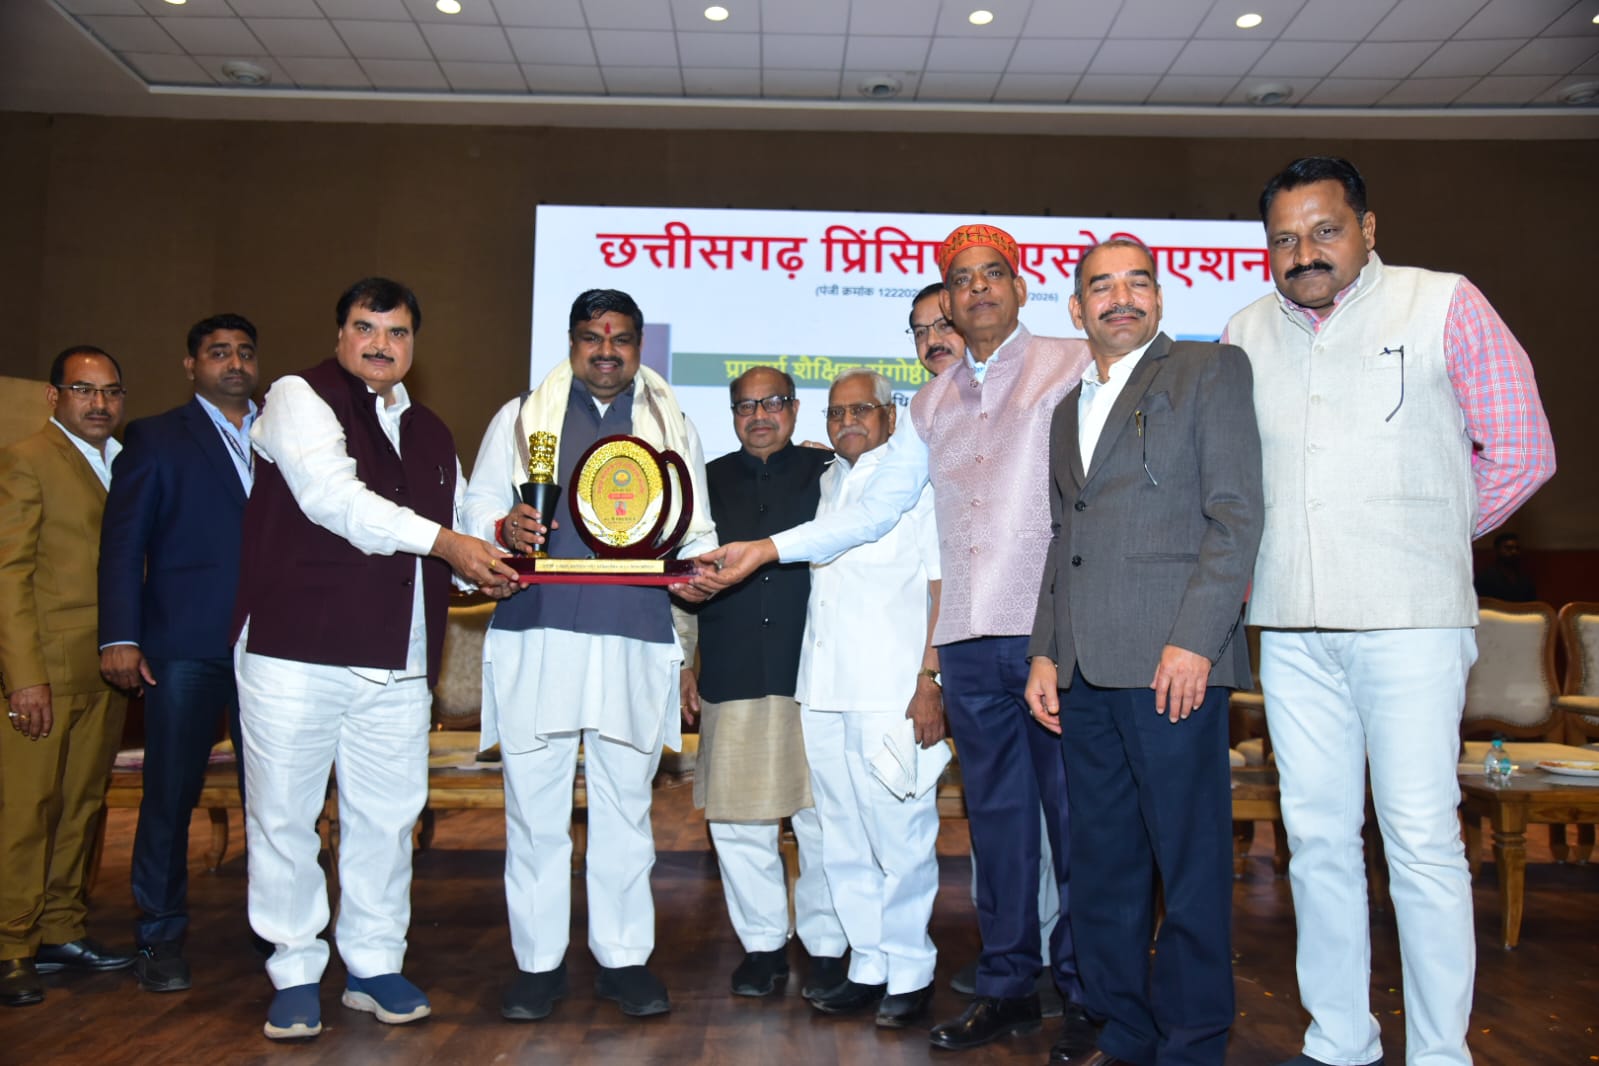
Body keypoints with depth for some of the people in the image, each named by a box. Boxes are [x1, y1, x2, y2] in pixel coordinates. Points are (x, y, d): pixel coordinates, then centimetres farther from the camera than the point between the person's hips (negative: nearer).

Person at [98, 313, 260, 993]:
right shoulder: (154, 440, 8)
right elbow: (122, 544, 2)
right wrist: (119, 637, -7)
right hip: (186, 647, -2)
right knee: (169, 797, 3)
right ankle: (160, 938, 16)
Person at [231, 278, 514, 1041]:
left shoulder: (431, 434, 19)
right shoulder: (300, 398, -1)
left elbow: (456, 522, 23)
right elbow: (334, 498, -16)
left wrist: (488, 563, 0)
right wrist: (445, 542, -20)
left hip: (398, 662, 5)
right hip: (297, 650, -5)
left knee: (386, 816, 9)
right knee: (284, 814, 4)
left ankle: (374, 966, 23)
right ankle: (295, 976, 19)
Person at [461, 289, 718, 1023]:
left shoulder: (673, 426, 16)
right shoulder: (520, 416, 13)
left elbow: (696, 529, 14)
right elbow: (479, 508, 9)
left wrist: (700, 562, -8)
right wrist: (504, 528, -14)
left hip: (636, 639, 1)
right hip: (537, 634, 0)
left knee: (626, 805, 7)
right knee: (535, 805, 3)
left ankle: (623, 958, 19)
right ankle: (538, 962, 16)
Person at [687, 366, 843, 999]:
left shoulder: (827, 476, 6)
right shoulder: (710, 483, 14)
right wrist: (686, 663, 14)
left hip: (814, 676, -2)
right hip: (731, 680, 3)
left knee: (822, 820, 0)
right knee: (737, 818, 5)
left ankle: (826, 945, 17)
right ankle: (762, 942, 20)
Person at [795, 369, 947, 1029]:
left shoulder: (916, 481, 1)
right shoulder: (825, 487, 19)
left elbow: (941, 586, -4)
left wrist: (930, 681, -12)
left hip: (892, 694, -6)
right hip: (824, 690, 6)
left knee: (901, 838, -1)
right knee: (844, 841, 10)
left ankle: (910, 974, 12)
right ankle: (868, 967, 21)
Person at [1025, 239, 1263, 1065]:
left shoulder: (1210, 370, 4)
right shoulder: (1068, 410, 23)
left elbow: (1237, 513, -6)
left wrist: (1194, 640, -14)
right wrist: (1046, 652, 13)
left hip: (1170, 662, -6)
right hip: (1085, 672, 6)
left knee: (1190, 866, 1)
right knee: (1102, 868, 10)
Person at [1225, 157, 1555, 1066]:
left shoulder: (1443, 304, 0)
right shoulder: (1248, 334, 11)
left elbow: (1521, 453, 3)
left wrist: (1433, 537, 10)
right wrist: (1293, 547, 12)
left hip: (1410, 621, -4)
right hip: (1292, 626, 4)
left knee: (1422, 840, -3)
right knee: (1318, 837, 9)